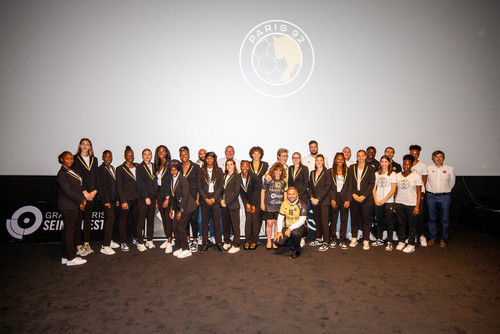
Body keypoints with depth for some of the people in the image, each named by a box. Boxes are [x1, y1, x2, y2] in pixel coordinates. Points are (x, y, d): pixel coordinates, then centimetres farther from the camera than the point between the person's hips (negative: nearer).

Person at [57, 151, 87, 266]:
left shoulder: (72, 172, 15)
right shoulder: (62, 174, -12)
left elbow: (79, 187, 15)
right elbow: (68, 192, -17)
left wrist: (83, 199, 2)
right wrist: (81, 202, -11)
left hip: (74, 206, 9)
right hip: (68, 206, -9)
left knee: (69, 230, 12)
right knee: (69, 230, -3)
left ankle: (65, 257, 21)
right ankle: (70, 258, 5)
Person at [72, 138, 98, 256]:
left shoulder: (94, 160, 14)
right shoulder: (75, 159, 0)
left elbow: (96, 177, 12)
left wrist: (94, 191, -2)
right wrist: (84, 192, -11)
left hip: (91, 194, 5)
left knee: (88, 219, 9)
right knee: (78, 219, -3)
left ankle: (86, 244, 16)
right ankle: (79, 246, 2)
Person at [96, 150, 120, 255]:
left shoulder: (112, 168, 16)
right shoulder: (101, 169, -8)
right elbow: (101, 186, -13)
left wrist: (117, 199, 14)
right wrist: (106, 201, -16)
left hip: (113, 198, 8)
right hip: (106, 198, -8)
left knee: (109, 219, 13)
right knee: (110, 219, -14)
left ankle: (109, 241, 22)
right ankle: (105, 246, -12)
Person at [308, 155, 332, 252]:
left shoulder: (327, 173, -4)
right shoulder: (312, 173, 14)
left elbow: (327, 188, -10)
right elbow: (310, 186, 13)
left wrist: (318, 199, -14)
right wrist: (311, 197, -2)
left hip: (324, 201, -5)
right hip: (314, 201, 5)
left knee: (324, 221, -6)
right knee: (317, 221, 11)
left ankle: (325, 243, -3)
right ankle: (318, 240, 22)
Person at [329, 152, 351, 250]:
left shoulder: (347, 171, 6)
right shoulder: (331, 171, 7)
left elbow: (349, 186, 2)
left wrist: (348, 200, -6)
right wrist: (332, 199, -6)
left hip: (344, 198, 0)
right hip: (334, 197, 0)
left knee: (344, 220, 2)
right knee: (333, 219, 2)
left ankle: (342, 240, 9)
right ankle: (333, 240, 12)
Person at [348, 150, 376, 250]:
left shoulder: (370, 169, 5)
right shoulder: (352, 168, 11)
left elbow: (371, 184, -2)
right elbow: (350, 183, 6)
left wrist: (363, 196, -11)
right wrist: (353, 194, -7)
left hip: (366, 198, -2)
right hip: (354, 197, 2)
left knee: (365, 219, 0)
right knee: (354, 218, 7)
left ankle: (366, 241, 7)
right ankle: (354, 238, 17)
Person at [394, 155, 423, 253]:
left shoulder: (416, 176, -3)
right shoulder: (397, 175, 6)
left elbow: (418, 192, -4)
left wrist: (417, 206, -11)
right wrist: (394, 204, 5)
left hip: (411, 204, -3)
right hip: (399, 203, 3)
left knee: (412, 224, 4)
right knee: (401, 223, 11)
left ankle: (411, 244, 13)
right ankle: (401, 241, 23)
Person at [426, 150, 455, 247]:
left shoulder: (450, 169, 2)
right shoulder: (428, 168, 2)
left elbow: (452, 182, 15)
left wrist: (446, 191, 15)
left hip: (445, 197, 0)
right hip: (431, 196, 1)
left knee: (445, 219, 4)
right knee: (432, 218, 8)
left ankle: (443, 239, 16)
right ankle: (433, 237, 20)